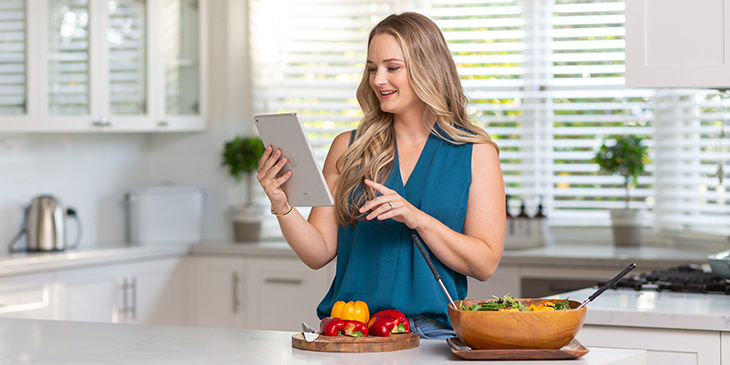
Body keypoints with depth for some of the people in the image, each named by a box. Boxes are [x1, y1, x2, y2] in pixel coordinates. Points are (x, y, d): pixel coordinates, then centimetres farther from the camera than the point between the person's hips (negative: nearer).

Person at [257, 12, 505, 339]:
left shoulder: (475, 152, 7)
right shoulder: (347, 148, 13)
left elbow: (485, 264, 0)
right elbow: (319, 254, 10)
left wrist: (418, 219, -12)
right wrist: (282, 205, -7)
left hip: (433, 331, -2)